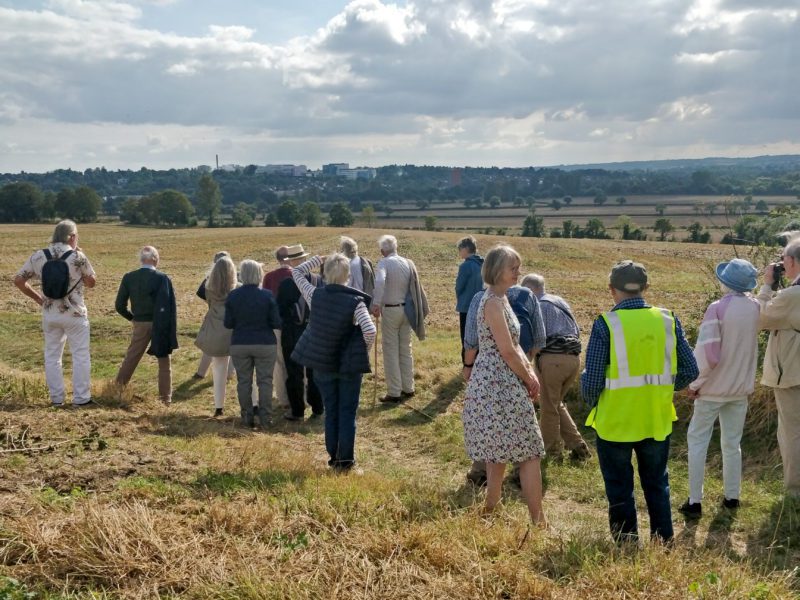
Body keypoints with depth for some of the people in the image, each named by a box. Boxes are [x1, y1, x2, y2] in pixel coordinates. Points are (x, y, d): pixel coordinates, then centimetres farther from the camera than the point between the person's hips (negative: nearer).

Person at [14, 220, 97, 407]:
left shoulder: (38, 256, -1)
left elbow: (18, 280, 1)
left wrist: (37, 297, 10)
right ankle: (81, 398, 6)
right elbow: (91, 282, 0)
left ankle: (56, 398, 16)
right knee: (80, 356, 5)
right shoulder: (77, 257, -12)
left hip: (49, 314, 4)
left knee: (52, 355, 13)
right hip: (74, 314, -4)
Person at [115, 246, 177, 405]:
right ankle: (165, 397, 12)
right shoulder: (162, 278, -13)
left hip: (140, 325, 2)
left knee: (130, 359, 15)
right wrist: (171, 330, -11)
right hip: (160, 325, -2)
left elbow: (119, 305, -1)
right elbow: (169, 306, -15)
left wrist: (132, 317, 14)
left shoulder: (129, 278, -3)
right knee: (164, 362, 10)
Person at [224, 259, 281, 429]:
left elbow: (228, 324, 0)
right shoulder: (267, 295, -10)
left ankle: (247, 418, 14)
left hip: (239, 345, 2)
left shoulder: (233, 296, -5)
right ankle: (265, 419, 6)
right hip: (265, 345, -2)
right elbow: (276, 323, -8)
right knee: (265, 381, 5)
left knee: (244, 381, 10)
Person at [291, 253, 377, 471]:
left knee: (330, 412, 15)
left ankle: (333, 457, 20)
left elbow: (297, 273, 8)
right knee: (348, 412, 7)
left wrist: (318, 259, 11)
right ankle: (346, 459, 8)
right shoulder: (355, 301, -16)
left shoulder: (315, 295, -8)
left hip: (322, 364, 3)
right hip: (349, 364, -3)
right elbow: (370, 331, -27)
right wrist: (364, 350, -9)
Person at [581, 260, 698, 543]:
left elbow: (591, 380, -14)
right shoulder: (668, 320, -4)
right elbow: (689, 371, 2)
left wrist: (593, 403, 6)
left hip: (615, 422, -3)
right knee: (657, 484, 21)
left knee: (619, 489, 12)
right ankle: (663, 542, 27)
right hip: (657, 421, 4)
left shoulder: (606, 324, -15)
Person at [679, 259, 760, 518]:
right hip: (741, 388, 5)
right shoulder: (755, 308, -3)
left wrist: (695, 384, -10)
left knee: (697, 441, 6)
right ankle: (732, 497, 23)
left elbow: (707, 354, -23)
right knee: (732, 443, 16)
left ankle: (694, 501, 6)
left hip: (714, 388, -5)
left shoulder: (718, 308, -20)